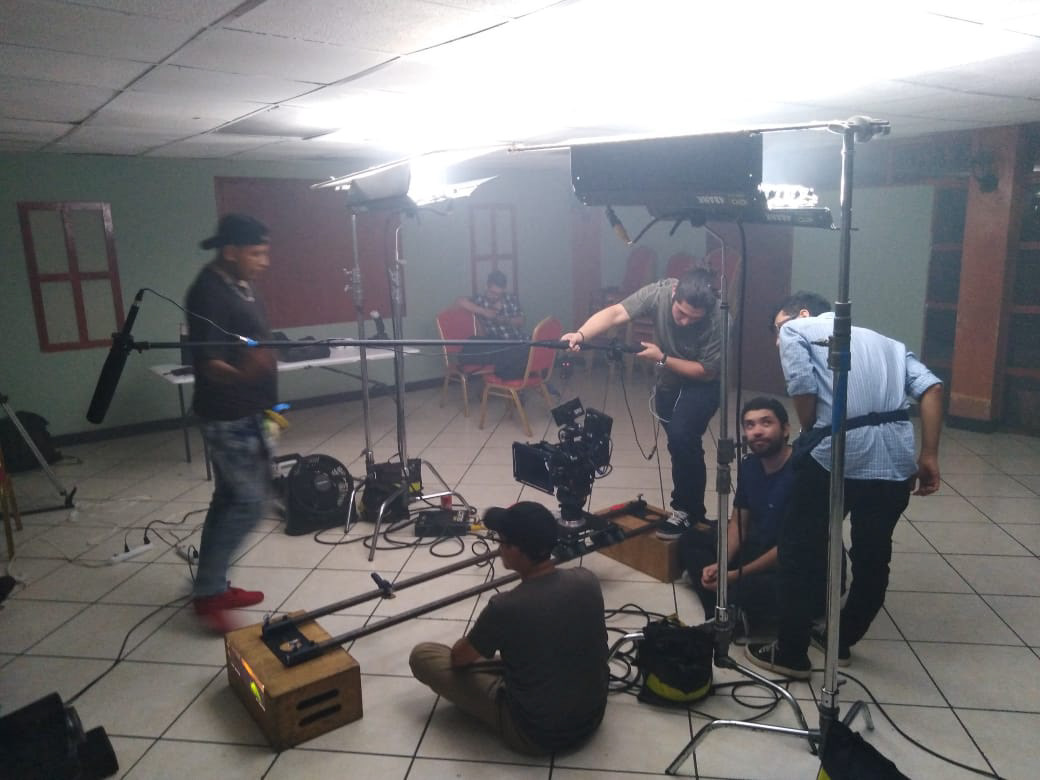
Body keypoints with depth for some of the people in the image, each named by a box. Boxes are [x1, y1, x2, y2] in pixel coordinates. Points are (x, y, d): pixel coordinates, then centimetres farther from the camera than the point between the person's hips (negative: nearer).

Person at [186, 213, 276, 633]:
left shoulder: (241, 285, 10)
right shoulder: (209, 293, -20)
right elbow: (208, 363, -24)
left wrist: (265, 398, 26)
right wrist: (243, 375, -45)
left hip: (246, 412, 10)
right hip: (226, 417, -10)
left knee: (230, 498, 14)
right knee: (248, 500, -7)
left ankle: (213, 585, 25)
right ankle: (207, 592, 7)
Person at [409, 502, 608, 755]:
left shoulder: (505, 607, -27)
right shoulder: (588, 580, -12)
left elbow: (459, 658, -7)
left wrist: (472, 641, 16)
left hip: (535, 735, -6)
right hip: (593, 717, 6)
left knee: (421, 655, 1)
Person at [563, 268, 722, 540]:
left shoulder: (718, 320, -33)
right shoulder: (659, 292, -26)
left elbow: (706, 372, -24)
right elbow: (615, 313, -36)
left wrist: (661, 358, -30)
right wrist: (580, 335, -52)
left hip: (702, 384, -4)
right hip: (669, 381, 5)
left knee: (681, 436, -24)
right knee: (682, 446, 14)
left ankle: (686, 510, -3)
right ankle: (695, 511, 33)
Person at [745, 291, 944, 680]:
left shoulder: (796, 331, 12)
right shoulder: (883, 340, 27)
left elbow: (803, 389, -7)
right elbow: (931, 388, 11)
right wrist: (928, 457, 9)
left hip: (838, 452, -6)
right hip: (897, 460, 6)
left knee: (800, 549, 11)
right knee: (872, 556, 21)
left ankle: (791, 654, 19)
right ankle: (842, 641, 37)